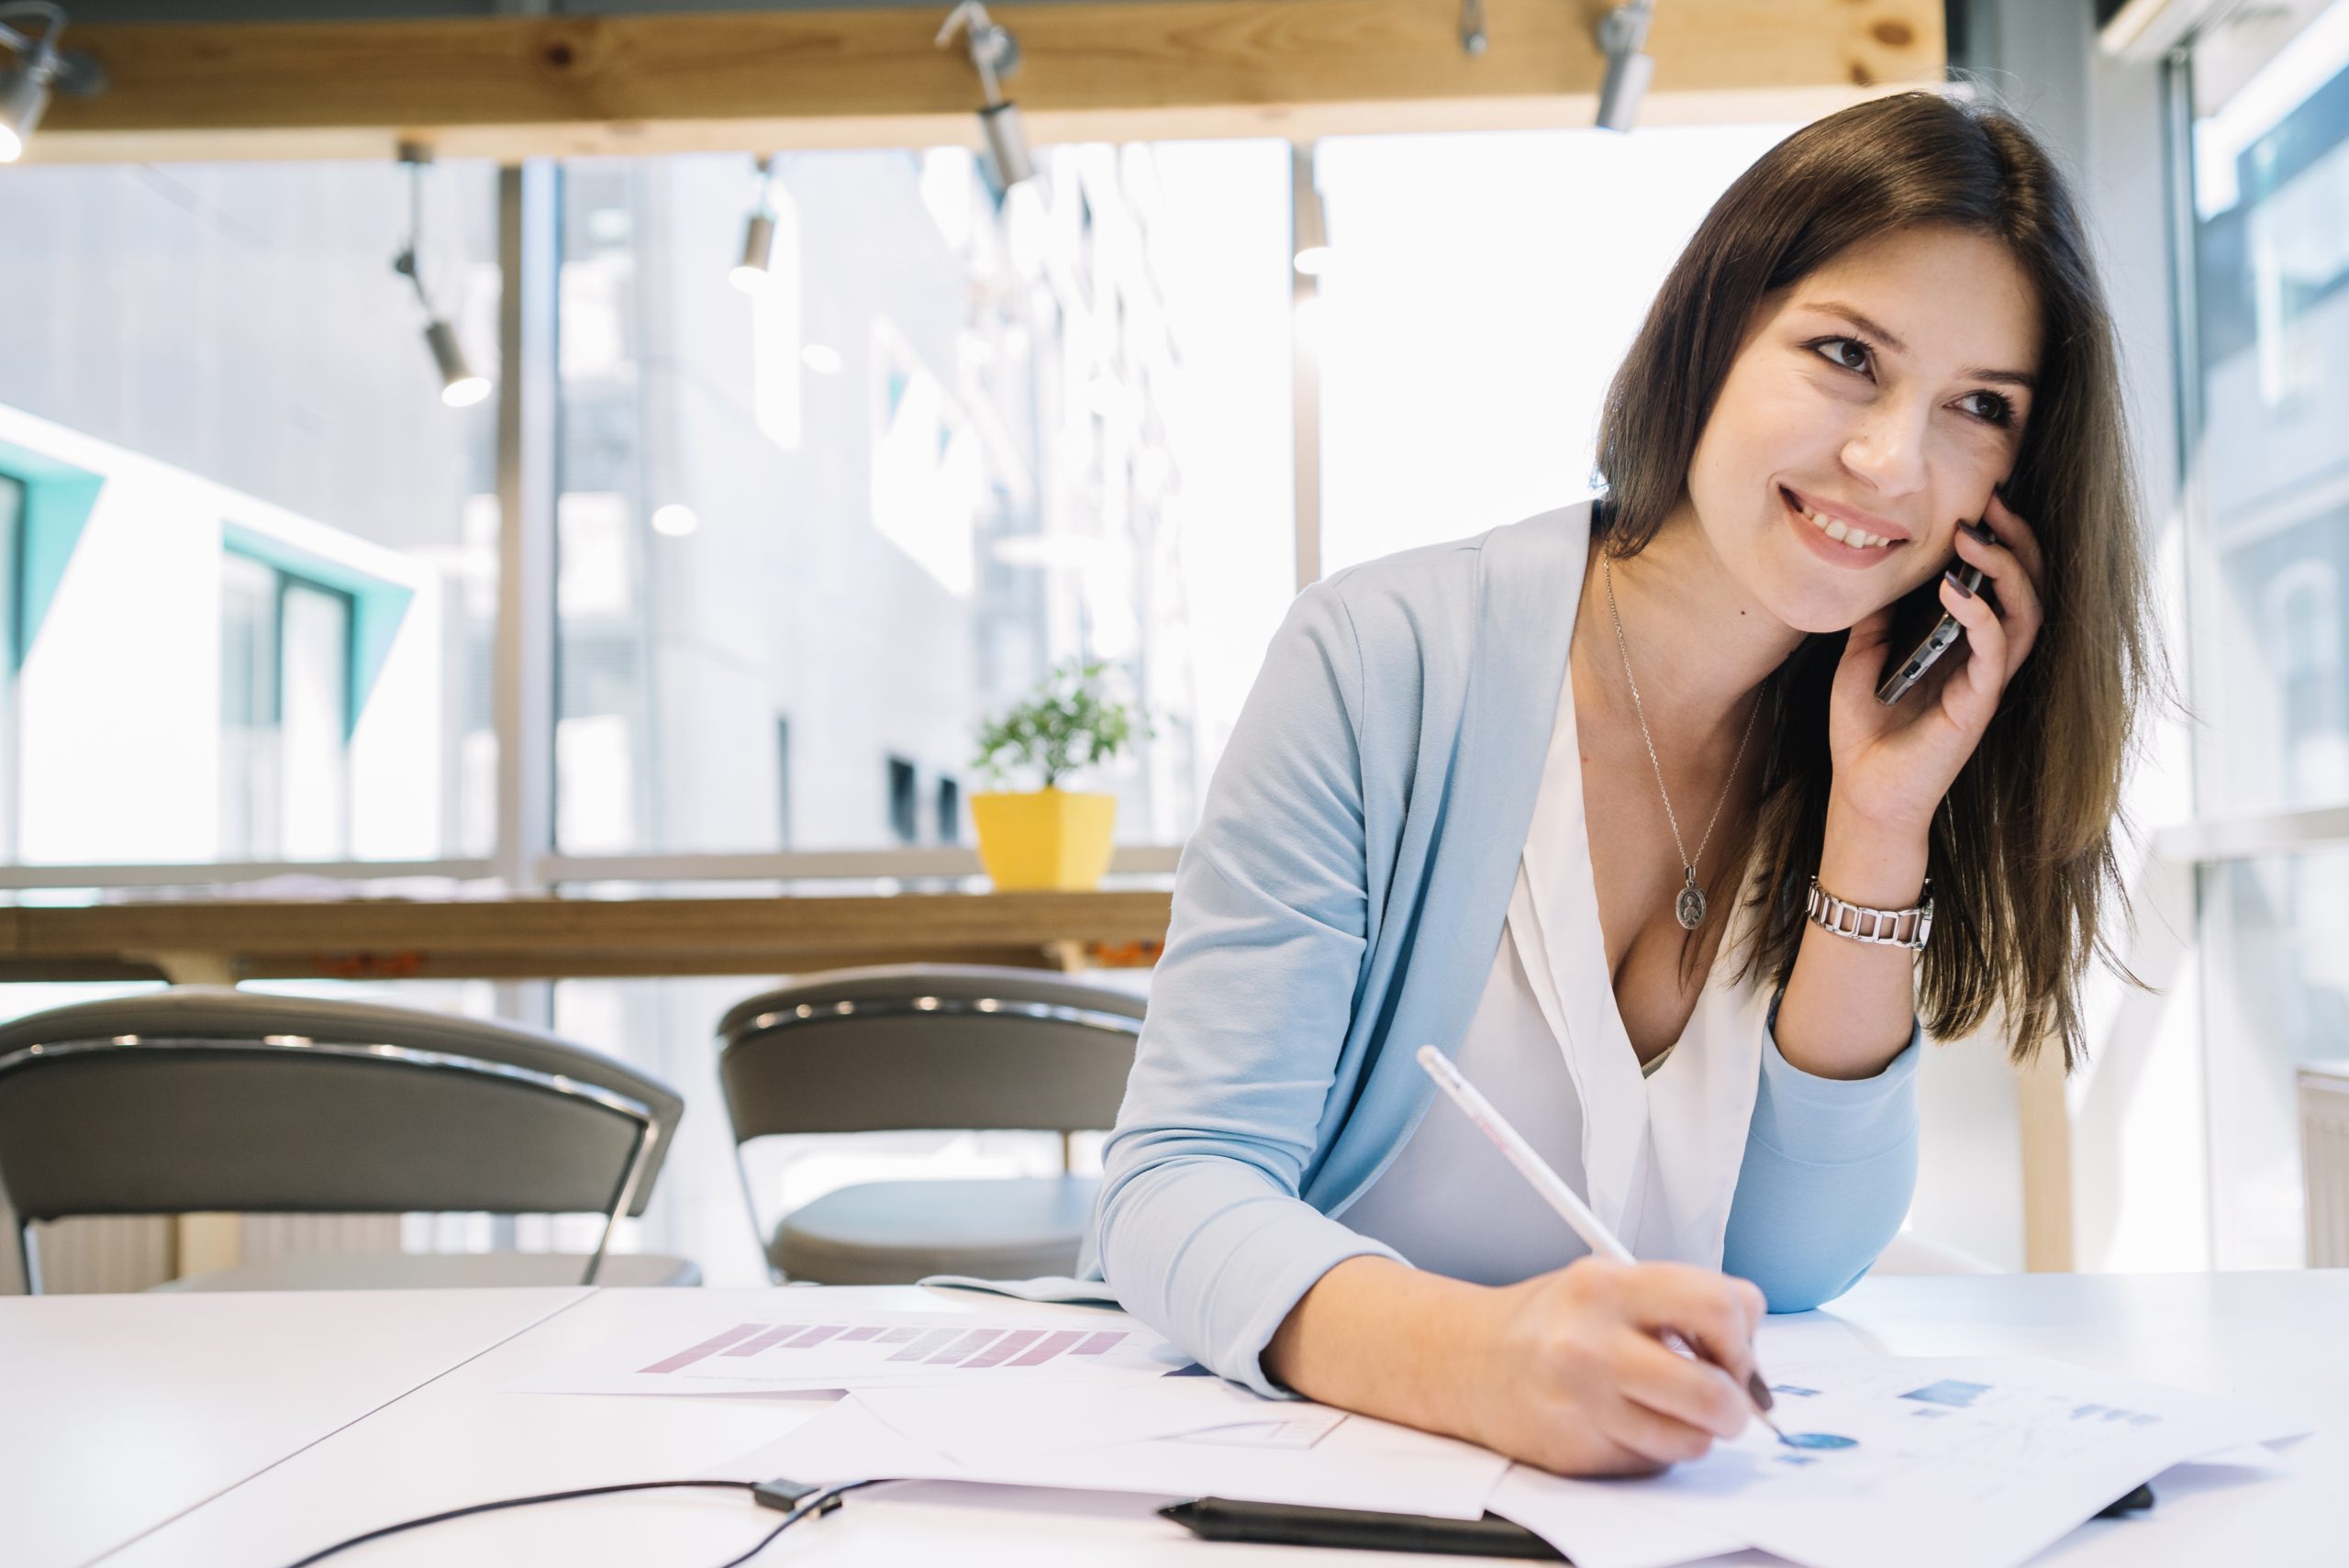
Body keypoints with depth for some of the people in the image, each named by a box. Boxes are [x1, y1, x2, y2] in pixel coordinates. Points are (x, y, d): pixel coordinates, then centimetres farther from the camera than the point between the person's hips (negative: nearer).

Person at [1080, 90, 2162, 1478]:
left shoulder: (1870, 742, -2)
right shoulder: (1387, 663, -15)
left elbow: (1792, 1262, -6)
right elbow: (1177, 1187, -18)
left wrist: (1880, 831, -16)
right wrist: (1475, 1357, -37)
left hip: (1642, 1477, 3)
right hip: (1269, 1456, -2)